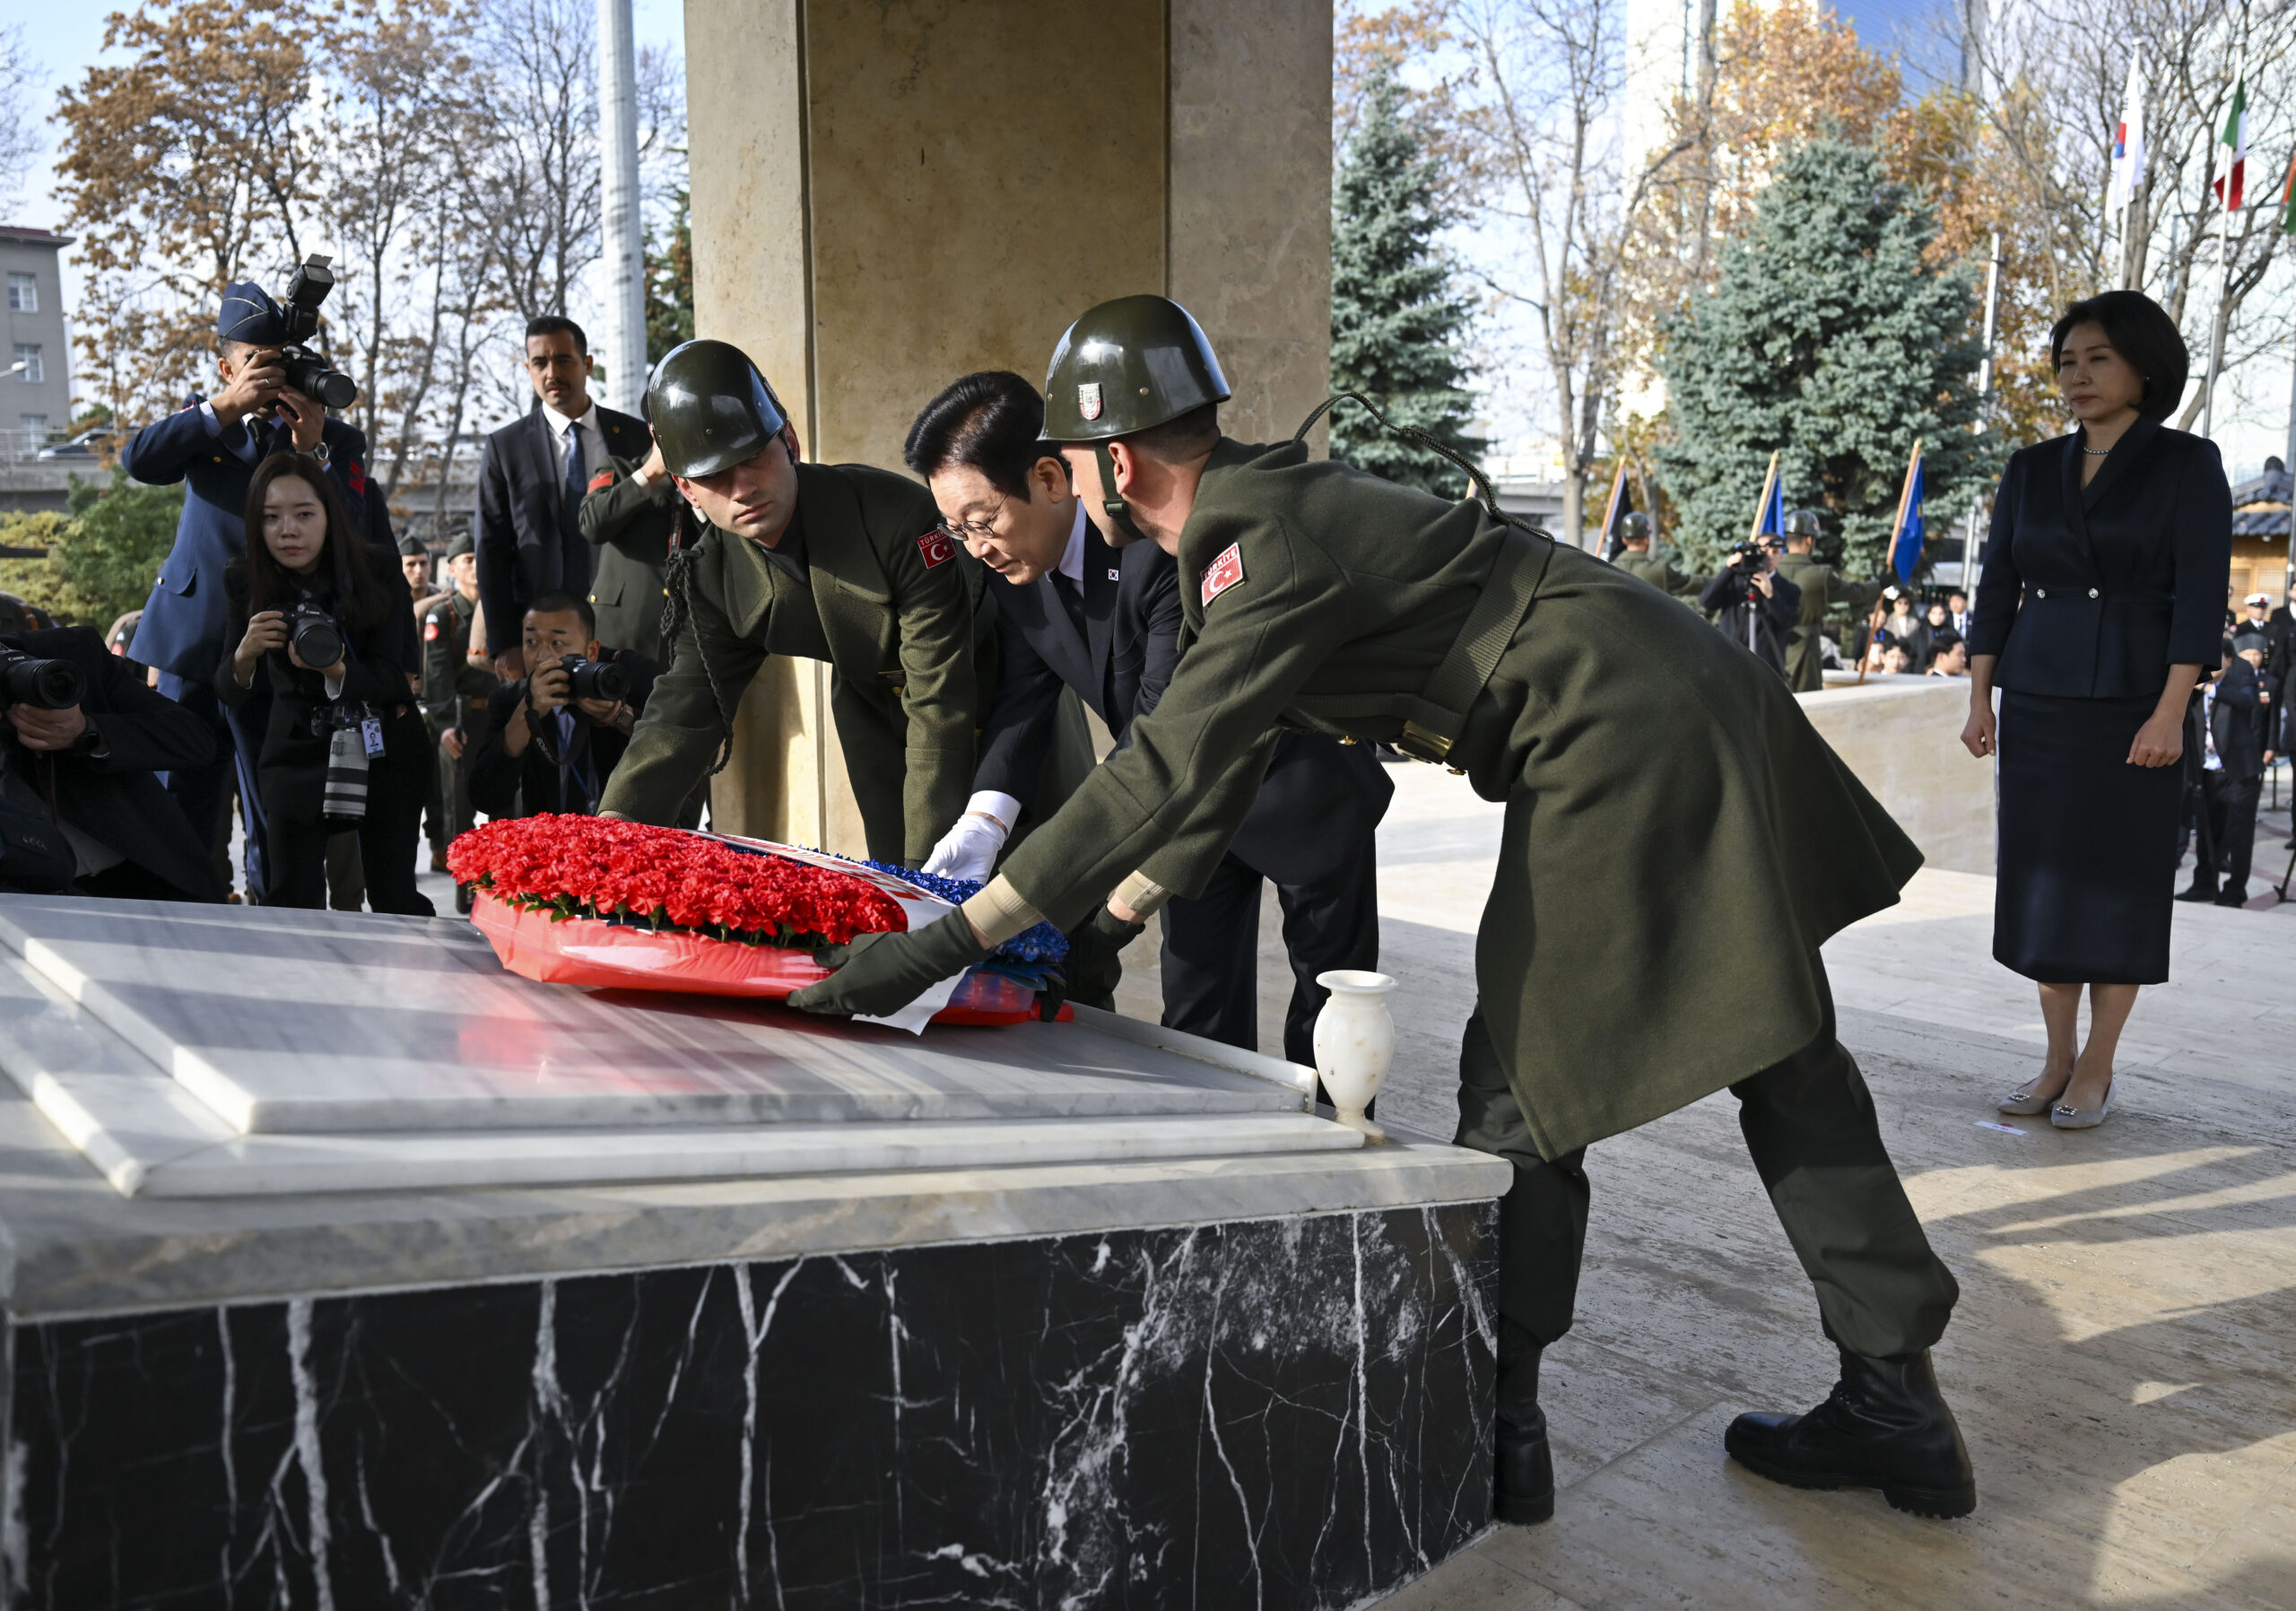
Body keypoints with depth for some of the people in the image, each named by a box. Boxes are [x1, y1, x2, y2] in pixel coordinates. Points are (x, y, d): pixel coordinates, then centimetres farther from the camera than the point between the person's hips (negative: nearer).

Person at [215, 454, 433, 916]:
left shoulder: (378, 578, -13)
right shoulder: (246, 584, -8)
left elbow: (387, 680, -15)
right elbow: (229, 693, -8)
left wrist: (335, 672, -37)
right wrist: (244, 656, -32)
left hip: (383, 750, -1)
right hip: (296, 750, 2)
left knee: (393, 897, -3)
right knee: (290, 898, -7)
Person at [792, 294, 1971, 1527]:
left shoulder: (1269, 545, -20)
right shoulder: (1262, 512, 11)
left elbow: (1167, 772, -30)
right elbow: (1211, 772, 14)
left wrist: (947, 945, -29)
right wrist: (1088, 933, 14)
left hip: (1622, 753, -10)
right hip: (1682, 722, 10)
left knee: (1525, 1091, -1)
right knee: (1782, 1057, 13)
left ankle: (1491, 1433, 12)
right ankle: (1895, 1406, 25)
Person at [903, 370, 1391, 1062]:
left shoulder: (1166, 545, -37)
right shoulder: (1017, 558, -11)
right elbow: (1025, 694, -6)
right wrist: (984, 819, -22)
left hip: (1298, 786, -7)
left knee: (1331, 999, 7)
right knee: (1197, 1003, 12)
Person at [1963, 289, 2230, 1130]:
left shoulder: (2188, 463, -4)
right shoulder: (2031, 470, 7)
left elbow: (2201, 594, -11)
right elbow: (1996, 589, 7)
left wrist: (2170, 713, -18)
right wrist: (1980, 701, 1)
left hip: (2132, 704, -4)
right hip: (2036, 702, 4)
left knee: (2119, 880, 2)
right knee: (2042, 875, 6)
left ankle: (2096, 1069, 12)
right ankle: (2057, 1059, 17)